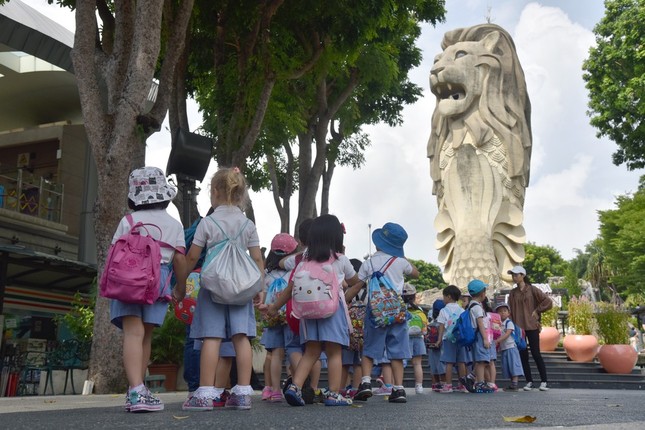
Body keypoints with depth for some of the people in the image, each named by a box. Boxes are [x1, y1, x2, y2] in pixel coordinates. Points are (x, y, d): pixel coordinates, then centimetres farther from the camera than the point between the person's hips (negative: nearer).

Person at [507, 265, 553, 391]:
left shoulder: (532, 289, -2)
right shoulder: (513, 293, 11)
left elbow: (548, 301, -5)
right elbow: (510, 310, 10)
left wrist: (537, 311, -5)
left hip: (531, 326, -4)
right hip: (518, 327, 4)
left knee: (536, 354, -4)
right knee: (523, 355, 4)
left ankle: (544, 381, 5)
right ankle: (529, 382, 12)